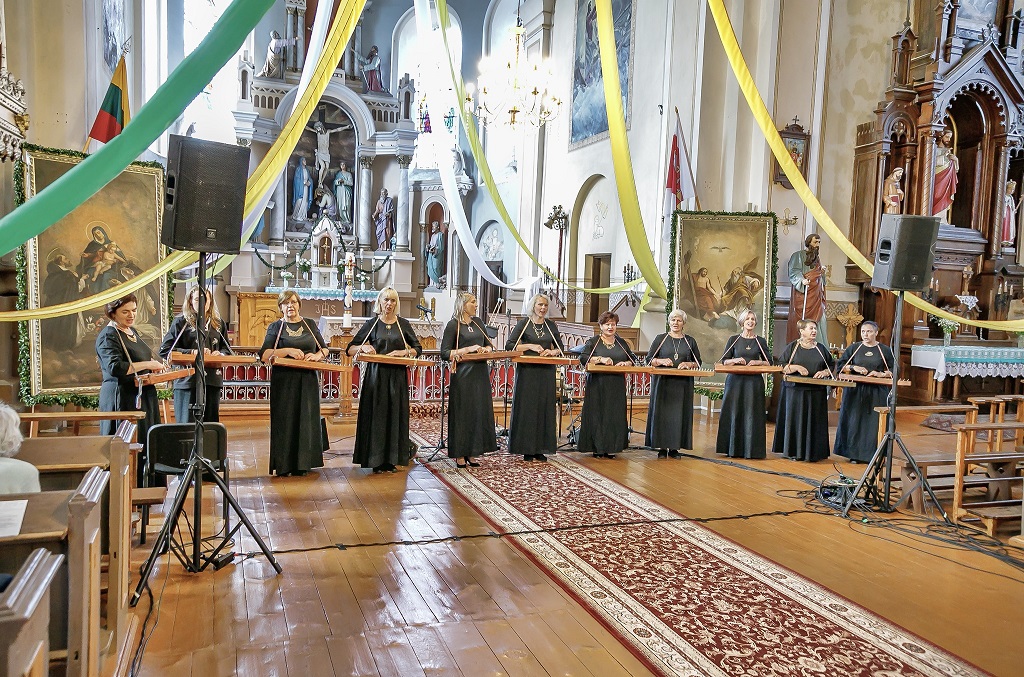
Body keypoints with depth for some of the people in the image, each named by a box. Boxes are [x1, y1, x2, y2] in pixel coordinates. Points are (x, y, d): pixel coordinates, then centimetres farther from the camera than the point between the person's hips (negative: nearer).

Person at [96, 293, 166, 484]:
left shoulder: (132, 331, 17)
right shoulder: (108, 336, -10)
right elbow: (115, 367, -23)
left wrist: (154, 364, 11)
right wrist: (148, 364, -20)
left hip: (143, 397, 9)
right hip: (123, 400, -9)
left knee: (144, 446, 8)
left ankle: (141, 488, 13)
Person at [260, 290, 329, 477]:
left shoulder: (310, 325, 12)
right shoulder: (275, 327, 4)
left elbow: (324, 349, 15)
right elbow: (264, 355, -6)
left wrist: (317, 356, -8)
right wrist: (288, 351, -19)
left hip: (308, 380, 2)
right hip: (284, 381, -2)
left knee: (306, 419, 3)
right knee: (284, 421, -3)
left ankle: (302, 464, 10)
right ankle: (283, 465, 4)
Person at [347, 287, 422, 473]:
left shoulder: (403, 324, 9)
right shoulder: (371, 324, 5)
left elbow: (418, 348, 11)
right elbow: (350, 349, 5)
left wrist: (404, 352, -8)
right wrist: (363, 347, -16)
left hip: (398, 376, 2)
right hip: (376, 375, -1)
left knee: (395, 415, 2)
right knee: (376, 415, -2)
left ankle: (391, 459, 10)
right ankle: (376, 459, 5)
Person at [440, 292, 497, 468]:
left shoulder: (478, 322, 14)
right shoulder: (453, 325, -5)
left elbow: (488, 344, 25)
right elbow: (444, 353, -10)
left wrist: (486, 349, 2)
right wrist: (468, 349, -16)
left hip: (480, 373, 6)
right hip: (463, 375, -6)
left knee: (480, 412, 5)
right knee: (463, 413, -2)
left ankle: (471, 453, 14)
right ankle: (460, 455, 6)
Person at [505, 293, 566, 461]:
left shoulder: (551, 325, 11)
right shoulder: (524, 323, 0)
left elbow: (560, 348, 16)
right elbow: (509, 345, -6)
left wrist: (552, 352, -5)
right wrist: (530, 346, -15)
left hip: (546, 372, 4)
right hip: (527, 371, -4)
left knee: (545, 407, 3)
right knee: (527, 408, -3)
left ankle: (541, 449, 11)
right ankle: (526, 449, 4)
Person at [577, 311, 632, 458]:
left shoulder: (622, 343, 16)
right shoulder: (593, 342, 4)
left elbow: (632, 359, 17)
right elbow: (583, 358, -8)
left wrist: (626, 363, -6)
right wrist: (601, 359, -20)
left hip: (617, 386, 4)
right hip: (598, 385, -3)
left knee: (615, 415, 1)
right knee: (597, 415, -5)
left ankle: (611, 447, 7)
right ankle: (597, 447, 1)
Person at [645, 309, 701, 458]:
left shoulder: (690, 341, 12)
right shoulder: (660, 339, 7)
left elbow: (698, 362, 12)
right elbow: (649, 359, 3)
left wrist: (689, 364, -9)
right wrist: (662, 361, -15)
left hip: (683, 384, 1)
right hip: (663, 383, -1)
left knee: (680, 414, -1)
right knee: (662, 413, -4)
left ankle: (674, 447, 6)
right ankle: (662, 447, 2)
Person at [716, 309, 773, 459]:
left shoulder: (760, 341, 9)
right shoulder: (733, 340, 7)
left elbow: (769, 362, 10)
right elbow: (724, 361, 7)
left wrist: (757, 362, -8)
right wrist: (735, 360, -12)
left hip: (754, 381, 0)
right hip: (735, 380, 0)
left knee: (752, 414, -3)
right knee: (734, 413, -2)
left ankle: (751, 449, 3)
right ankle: (733, 449, 5)